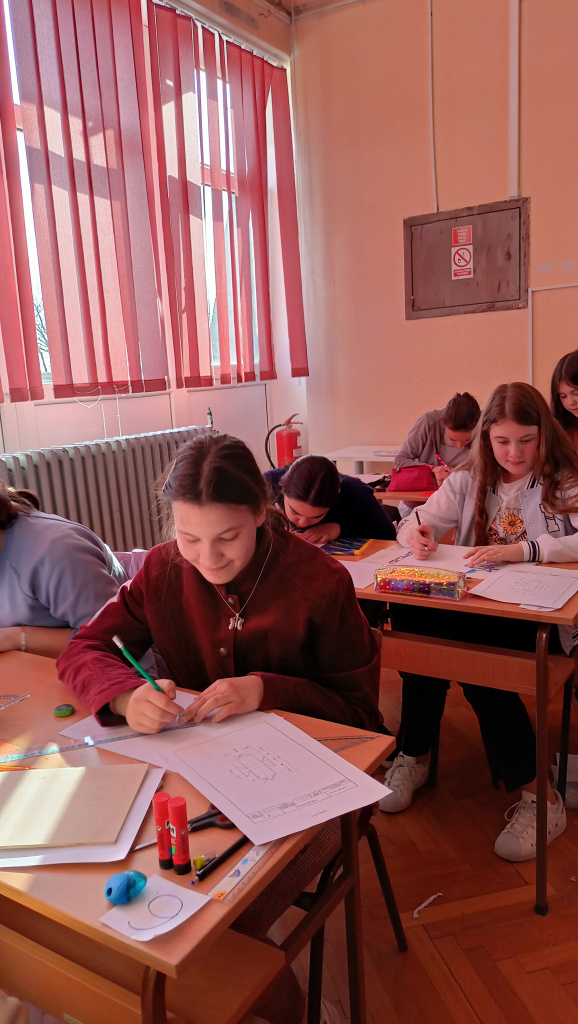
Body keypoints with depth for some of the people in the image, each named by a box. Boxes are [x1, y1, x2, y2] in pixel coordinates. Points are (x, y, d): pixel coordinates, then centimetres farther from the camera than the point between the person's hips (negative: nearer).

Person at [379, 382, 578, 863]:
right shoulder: (469, 480, 14)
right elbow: (417, 524, 10)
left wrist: (519, 550, -28)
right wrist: (417, 534, -15)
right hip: (475, 603, 4)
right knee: (414, 621, -28)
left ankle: (538, 795, -18)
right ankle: (414, 756, -9)